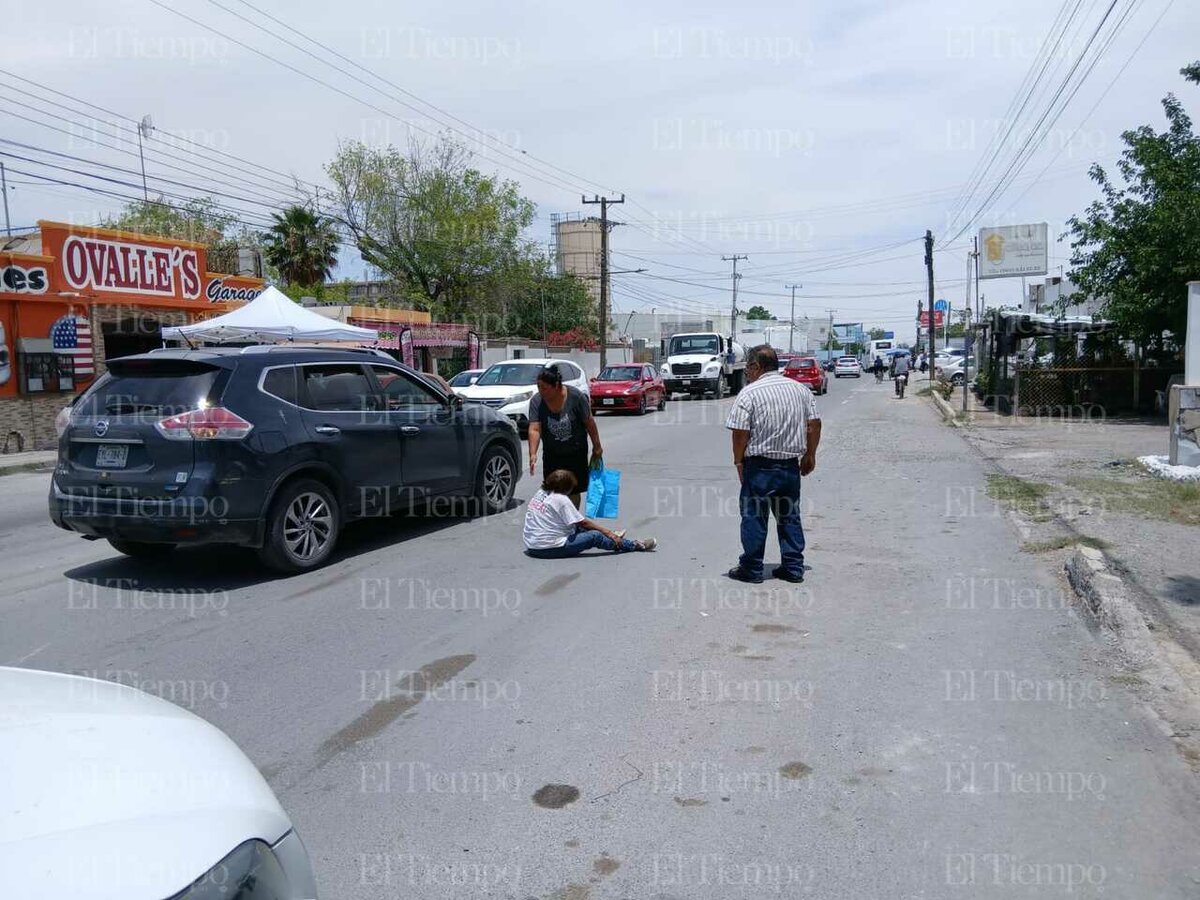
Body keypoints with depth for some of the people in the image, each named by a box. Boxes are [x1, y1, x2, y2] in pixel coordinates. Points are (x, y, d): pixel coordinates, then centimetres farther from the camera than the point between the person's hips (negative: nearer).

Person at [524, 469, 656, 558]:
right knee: (595, 536, -6)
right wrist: (609, 532, -1)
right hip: (549, 549, -9)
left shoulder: (539, 493, 10)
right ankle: (635, 545, 3)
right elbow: (584, 522, -9)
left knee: (577, 528, 22)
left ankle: (611, 537, 33)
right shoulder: (561, 499, -14)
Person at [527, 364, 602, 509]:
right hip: (552, 456, 2)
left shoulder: (576, 396, -19)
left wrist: (597, 447, -3)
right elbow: (534, 429, -23)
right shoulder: (536, 401, -15)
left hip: (576, 453, -1)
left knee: (573, 491, 7)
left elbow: (589, 423, -10)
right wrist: (533, 454, -36)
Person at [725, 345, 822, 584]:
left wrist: (738, 460, -2)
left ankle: (751, 569, 12)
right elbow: (814, 424, 7)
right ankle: (793, 567, 18)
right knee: (790, 516, 14)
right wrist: (810, 455, 16)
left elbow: (740, 432, -15)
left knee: (754, 517, 5)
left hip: (759, 466, -5)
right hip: (791, 465, 5)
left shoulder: (749, 393, -11)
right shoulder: (800, 389, 6)